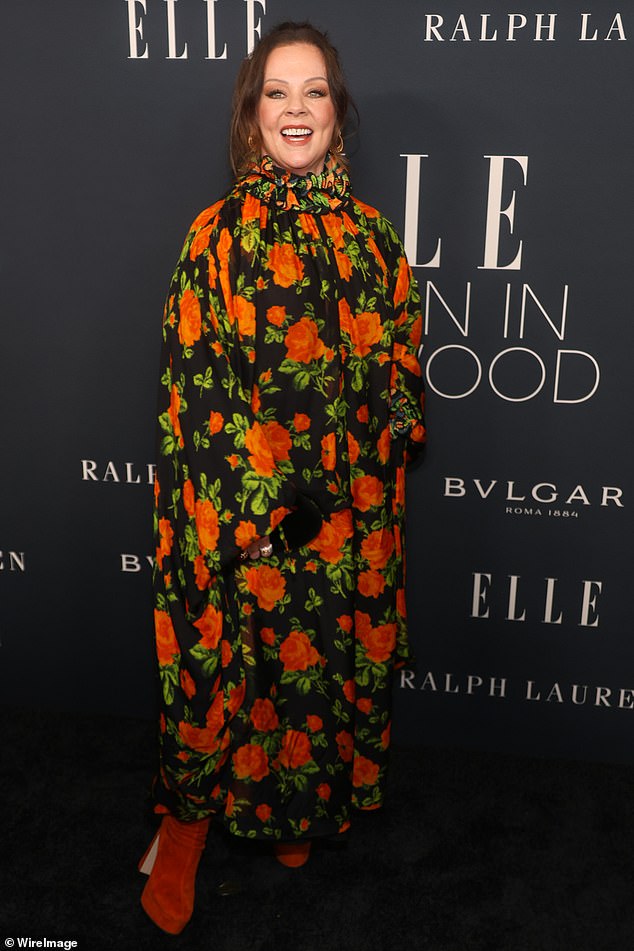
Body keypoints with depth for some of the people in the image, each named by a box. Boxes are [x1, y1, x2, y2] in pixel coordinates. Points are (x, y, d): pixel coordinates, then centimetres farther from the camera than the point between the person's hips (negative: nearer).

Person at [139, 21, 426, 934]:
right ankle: (188, 822, 29)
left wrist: (397, 420, -5)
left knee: (342, 648, 15)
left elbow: (400, 353, 14)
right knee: (242, 655, 6)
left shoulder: (369, 232, 7)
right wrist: (270, 493, -14)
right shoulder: (220, 234, -5)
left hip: (355, 509, 4)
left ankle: (310, 804, 39)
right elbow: (195, 381, -9)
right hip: (252, 508, -4)